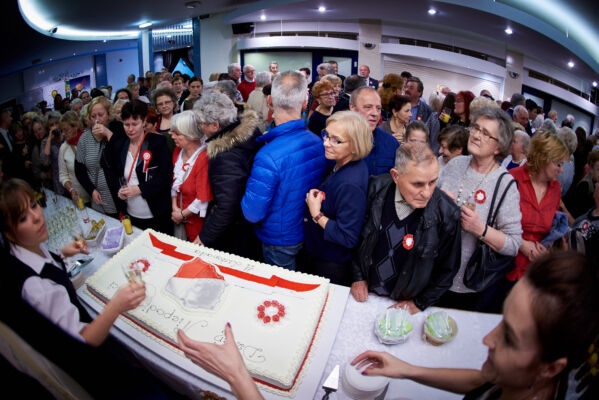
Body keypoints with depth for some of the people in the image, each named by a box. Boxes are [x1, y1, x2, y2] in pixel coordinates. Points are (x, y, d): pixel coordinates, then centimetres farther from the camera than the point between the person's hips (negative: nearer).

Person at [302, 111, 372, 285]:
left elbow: (348, 238, -30)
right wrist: (314, 198, -5)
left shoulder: (350, 185, -33)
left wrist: (317, 215, -25)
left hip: (331, 268, -9)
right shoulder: (339, 165, -4)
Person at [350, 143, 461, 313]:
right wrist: (358, 277, 0)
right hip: (366, 290, 2)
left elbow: (447, 268, -9)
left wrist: (418, 304, -4)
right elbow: (356, 236, -5)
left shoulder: (446, 214, -24)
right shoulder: (376, 189, -21)